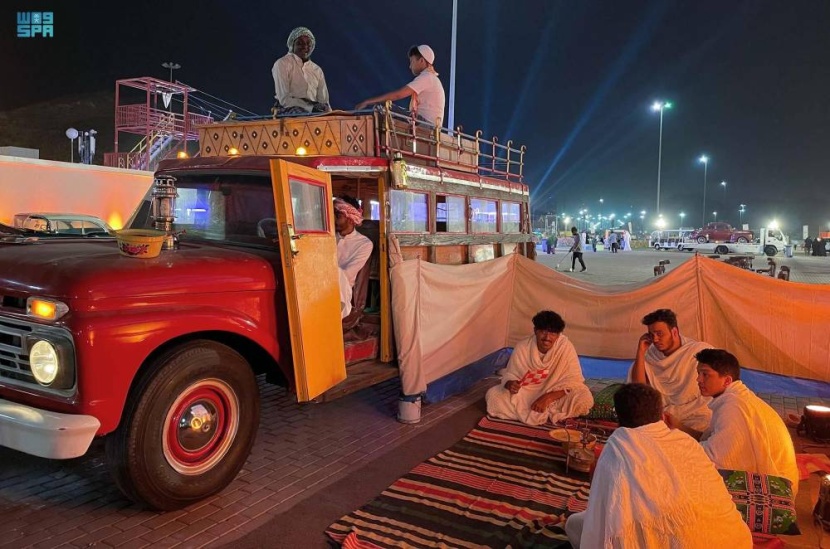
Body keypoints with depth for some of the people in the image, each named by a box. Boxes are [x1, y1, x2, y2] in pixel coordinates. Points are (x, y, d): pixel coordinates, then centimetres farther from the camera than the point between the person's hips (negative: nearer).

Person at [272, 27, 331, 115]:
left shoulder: (317, 70, 19)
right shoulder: (282, 64, 2)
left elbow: (324, 101, 13)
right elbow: (284, 100, -9)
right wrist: (312, 107, -19)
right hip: (289, 110, -5)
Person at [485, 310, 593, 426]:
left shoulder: (566, 346, -19)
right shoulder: (522, 347, -15)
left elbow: (574, 380, -20)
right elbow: (510, 374, -4)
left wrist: (548, 397, -31)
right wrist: (510, 383, -30)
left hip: (555, 396, -1)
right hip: (525, 394, 1)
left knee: (585, 399, -29)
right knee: (492, 395, -22)